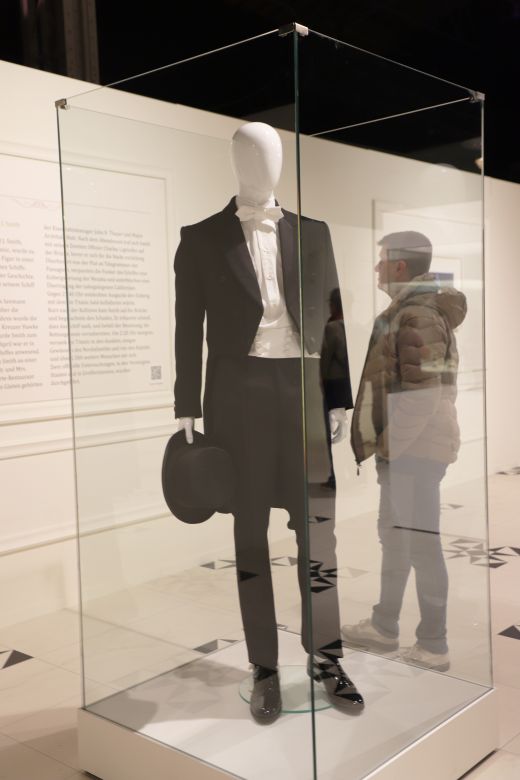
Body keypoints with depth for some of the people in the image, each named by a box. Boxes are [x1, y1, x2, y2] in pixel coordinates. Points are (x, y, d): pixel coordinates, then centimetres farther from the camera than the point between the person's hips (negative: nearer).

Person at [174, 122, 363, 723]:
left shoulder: (312, 233, 10)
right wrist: (186, 412, -1)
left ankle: (325, 658, 19)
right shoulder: (202, 238, 5)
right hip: (237, 394, -1)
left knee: (319, 529, 3)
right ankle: (265, 668, 17)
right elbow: (188, 329, 3)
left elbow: (332, 317, 10)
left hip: (304, 389, 2)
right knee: (248, 533, 5)